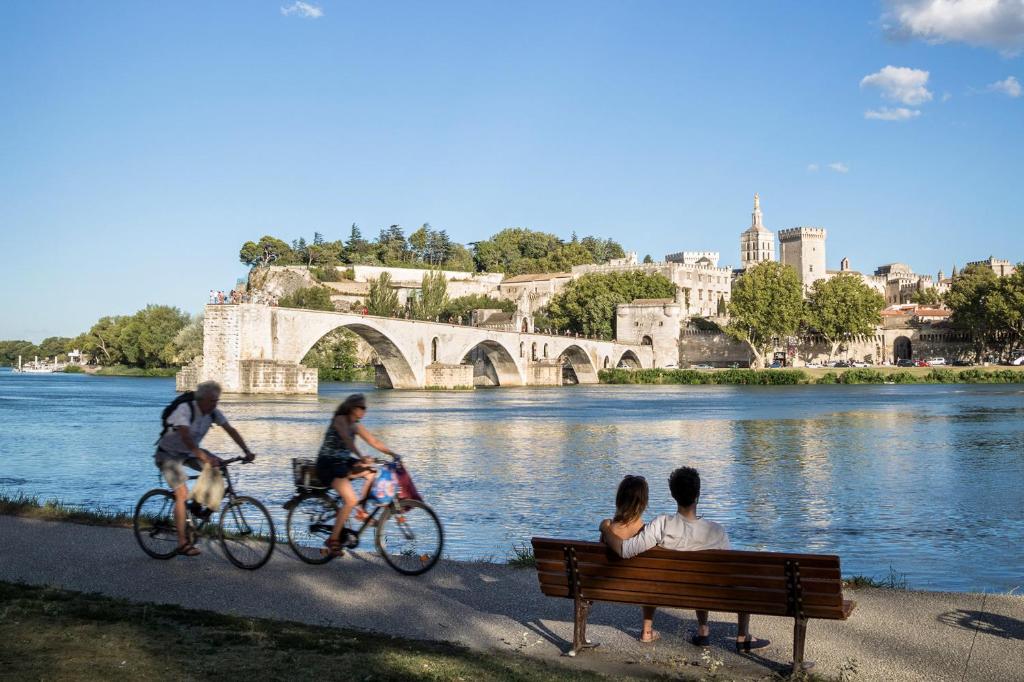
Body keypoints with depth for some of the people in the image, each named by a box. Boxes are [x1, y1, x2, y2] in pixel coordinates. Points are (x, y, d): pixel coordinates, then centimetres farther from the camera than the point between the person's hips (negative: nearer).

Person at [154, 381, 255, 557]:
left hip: (188, 452, 7)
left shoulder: (213, 413, -10)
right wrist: (204, 457, -52)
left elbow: (231, 430, -10)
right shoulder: (185, 410, -29)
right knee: (182, 494, -18)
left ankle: (197, 504, 5)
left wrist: (247, 451, -23)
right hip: (169, 454, -7)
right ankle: (182, 544, -13)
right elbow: (186, 438, -42)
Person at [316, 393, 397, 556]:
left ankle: (362, 509, 4)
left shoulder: (356, 426, 10)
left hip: (343, 463, 8)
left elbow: (374, 442, 11)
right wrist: (361, 457, -46)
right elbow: (347, 440, -32)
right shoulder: (340, 420, -14)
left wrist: (392, 454, -1)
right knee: (351, 500, -21)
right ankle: (333, 539, -11)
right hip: (328, 464, -8)